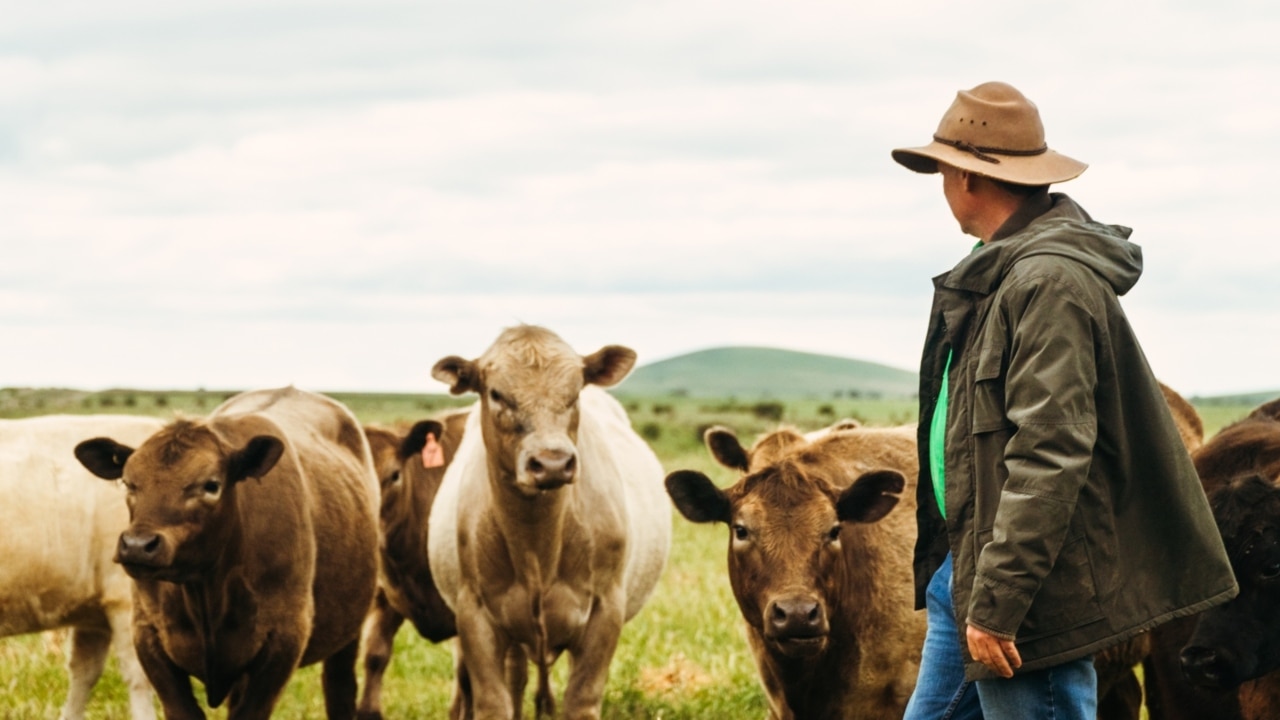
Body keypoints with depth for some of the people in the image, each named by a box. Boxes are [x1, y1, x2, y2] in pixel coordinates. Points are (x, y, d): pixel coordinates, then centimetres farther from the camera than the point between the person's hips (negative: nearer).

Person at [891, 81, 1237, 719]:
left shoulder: (1052, 282, -18)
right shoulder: (999, 271, 15)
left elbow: (1049, 457, -24)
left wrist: (996, 604, -25)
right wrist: (964, 581, 19)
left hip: (1036, 592, -11)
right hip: (965, 566, 11)